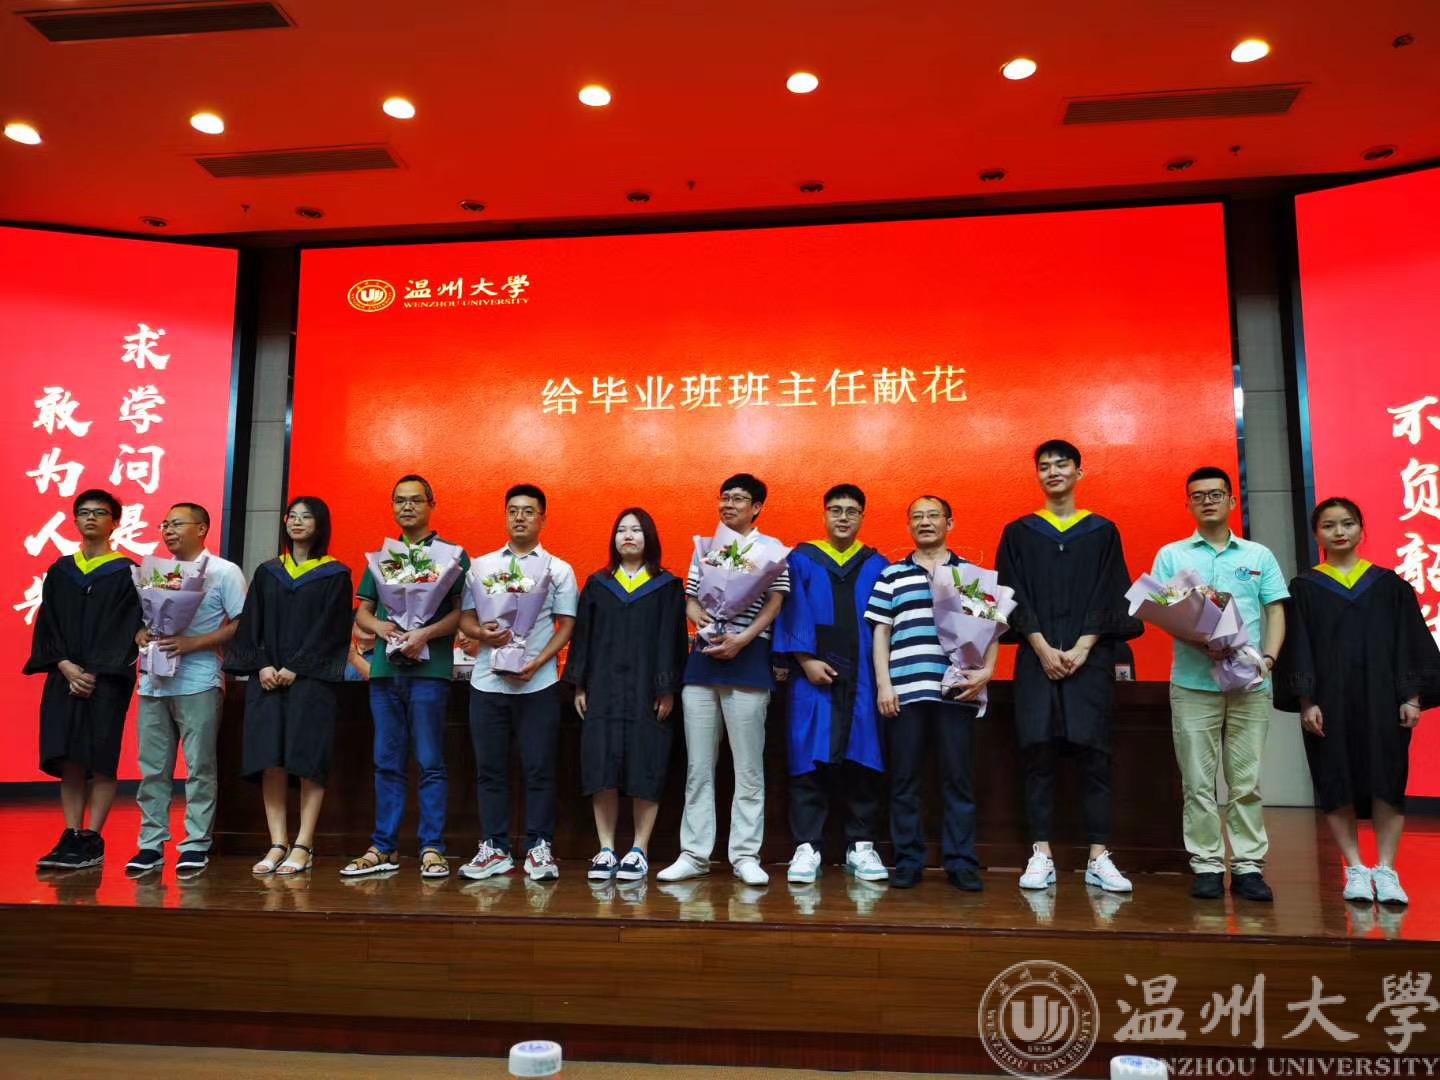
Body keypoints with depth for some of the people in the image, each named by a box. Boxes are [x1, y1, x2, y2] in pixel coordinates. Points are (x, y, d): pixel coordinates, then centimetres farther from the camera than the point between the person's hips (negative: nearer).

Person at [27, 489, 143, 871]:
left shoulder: (126, 573, 1)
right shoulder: (59, 571, 14)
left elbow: (126, 628, -5)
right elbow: (47, 625, 8)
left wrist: (94, 672, -13)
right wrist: (65, 666, -8)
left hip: (107, 679, -4)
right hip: (64, 677, 4)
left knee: (100, 760, -4)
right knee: (68, 759, 2)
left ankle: (92, 841, 1)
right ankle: (70, 838, 7)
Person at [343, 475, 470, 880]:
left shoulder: (451, 554, 5)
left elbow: (461, 612, -3)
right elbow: (362, 612, 16)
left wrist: (424, 635, -16)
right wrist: (379, 626, -5)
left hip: (429, 669, -4)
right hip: (385, 669, 4)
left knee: (431, 763, -2)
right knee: (387, 763, 8)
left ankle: (432, 849, 4)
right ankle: (384, 849, 15)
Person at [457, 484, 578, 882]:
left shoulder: (559, 570, 6)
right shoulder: (481, 566, 12)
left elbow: (567, 626, 1)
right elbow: (464, 618, 10)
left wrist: (537, 663, -13)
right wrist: (483, 633, -13)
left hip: (538, 684, -2)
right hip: (488, 682, 2)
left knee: (539, 769, 0)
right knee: (490, 769, 6)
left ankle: (539, 848, 9)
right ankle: (494, 848, 15)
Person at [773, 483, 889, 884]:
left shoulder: (877, 566, 12)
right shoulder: (801, 560, 8)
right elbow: (792, 614, 1)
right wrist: (805, 659, -11)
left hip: (862, 679, 2)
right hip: (814, 674, -1)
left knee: (862, 760, 2)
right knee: (810, 761, -3)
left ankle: (861, 847, 12)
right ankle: (806, 848, 2)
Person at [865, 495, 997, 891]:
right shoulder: (892, 575, 13)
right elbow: (880, 633, 9)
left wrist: (986, 670, -7)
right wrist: (883, 685, 1)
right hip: (905, 691, 1)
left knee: (959, 779, 4)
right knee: (903, 780, 4)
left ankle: (961, 862, 12)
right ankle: (908, 861, 13)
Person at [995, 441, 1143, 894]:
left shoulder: (1103, 532, 10)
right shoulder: (1018, 533, 10)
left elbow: (1110, 597, 3)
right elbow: (1014, 598, 2)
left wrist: (1082, 648, -10)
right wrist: (1043, 649, -10)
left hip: (1090, 658, 0)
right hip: (1037, 658, 0)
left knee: (1093, 754, -2)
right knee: (1038, 753, -2)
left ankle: (1099, 857, 4)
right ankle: (1041, 855, 3)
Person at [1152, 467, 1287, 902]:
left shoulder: (1259, 555, 12)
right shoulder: (1171, 555, 8)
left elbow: (1275, 613, 8)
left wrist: (1268, 659, -9)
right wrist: (1205, 646, -16)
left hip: (1250, 685, 1)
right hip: (1193, 683, -1)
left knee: (1247, 780, 4)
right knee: (1198, 781, 1)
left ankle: (1249, 865, 11)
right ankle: (1206, 865, 8)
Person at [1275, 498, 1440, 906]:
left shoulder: (1389, 585, 8)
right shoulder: (1304, 589, 5)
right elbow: (1298, 649, 1)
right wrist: (1305, 702, -8)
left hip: (1382, 699, 1)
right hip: (1328, 702, -1)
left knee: (1386, 783, -1)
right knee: (1338, 785, 1)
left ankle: (1386, 871, 5)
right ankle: (1355, 870, 9)